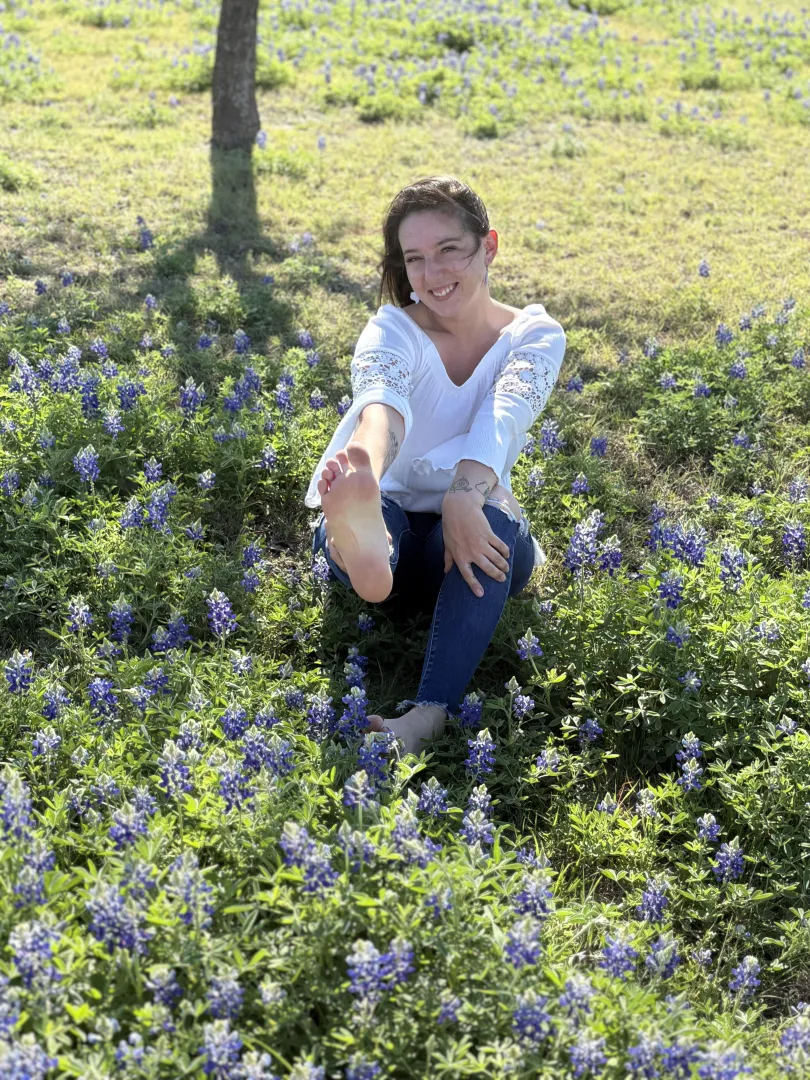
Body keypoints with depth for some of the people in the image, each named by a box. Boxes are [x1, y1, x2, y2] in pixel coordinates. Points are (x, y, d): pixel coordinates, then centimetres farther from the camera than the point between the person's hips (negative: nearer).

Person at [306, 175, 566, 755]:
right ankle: (358, 535, -73)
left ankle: (429, 714, -50)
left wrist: (465, 497, -49)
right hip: (396, 523, 0)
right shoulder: (392, 330, -7)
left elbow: (500, 422, -27)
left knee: (493, 516, -36)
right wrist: (361, 481, -56)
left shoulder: (536, 336, -4)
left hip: (474, 533, 0)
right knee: (367, 506, -35)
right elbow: (381, 403, -33)